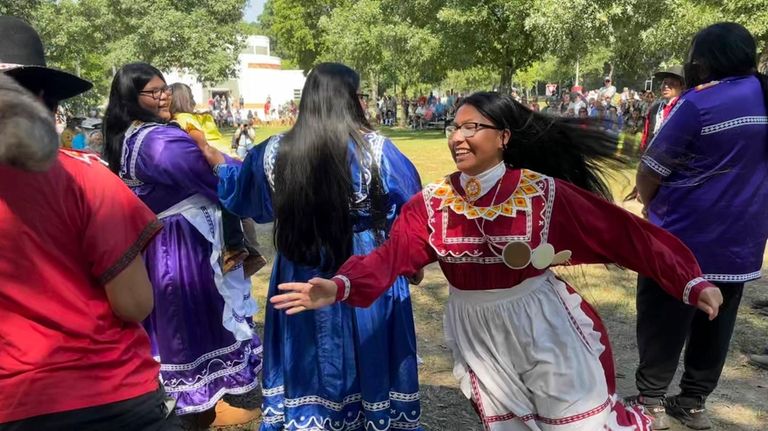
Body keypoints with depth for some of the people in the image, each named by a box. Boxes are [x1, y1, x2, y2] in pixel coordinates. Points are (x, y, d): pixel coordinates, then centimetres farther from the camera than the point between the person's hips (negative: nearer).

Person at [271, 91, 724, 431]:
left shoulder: (542, 191, -16)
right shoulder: (431, 202, -8)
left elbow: (624, 233, -15)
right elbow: (391, 256, -17)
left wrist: (691, 282, -17)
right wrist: (339, 287, -33)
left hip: (543, 324, -3)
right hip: (477, 333, 4)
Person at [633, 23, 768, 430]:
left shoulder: (699, 102, -17)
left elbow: (649, 173, -13)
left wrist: (655, 210, 5)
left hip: (682, 239, -6)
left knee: (663, 324, 7)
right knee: (715, 328, 15)